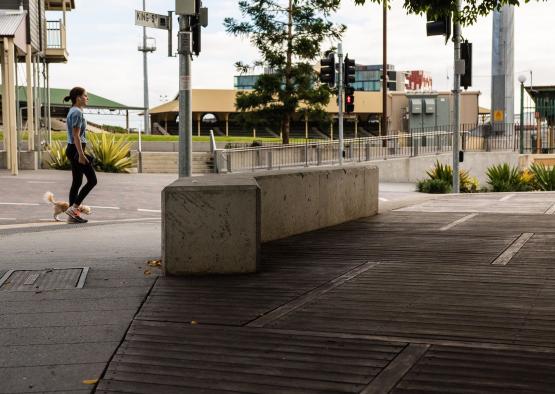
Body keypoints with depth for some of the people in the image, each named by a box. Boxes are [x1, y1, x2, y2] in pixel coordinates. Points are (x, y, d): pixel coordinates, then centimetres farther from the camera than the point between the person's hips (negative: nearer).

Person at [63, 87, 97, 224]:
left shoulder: (74, 111, 16)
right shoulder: (77, 112, -15)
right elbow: (76, 136, -20)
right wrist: (81, 155, -22)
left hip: (72, 150, 10)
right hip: (76, 150, -10)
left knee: (77, 182, 10)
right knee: (92, 180, -6)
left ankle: (73, 214, 11)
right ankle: (73, 208, -8)